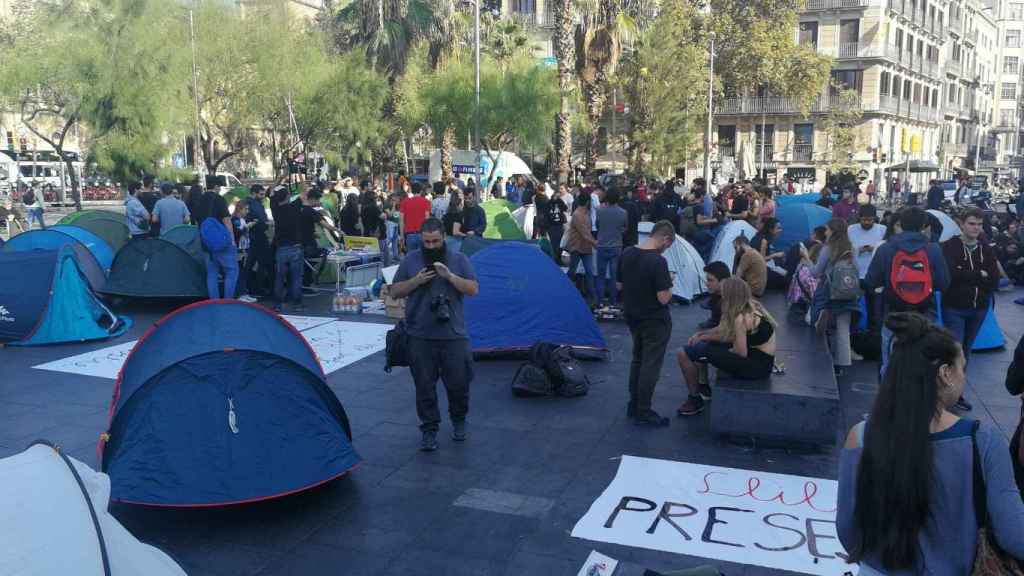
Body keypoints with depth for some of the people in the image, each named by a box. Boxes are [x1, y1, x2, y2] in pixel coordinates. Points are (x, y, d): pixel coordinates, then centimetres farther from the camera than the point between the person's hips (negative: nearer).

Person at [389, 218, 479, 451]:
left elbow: (473, 289, -3)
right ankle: (429, 430, 18)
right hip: (420, 336, 1)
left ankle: (459, 420, 31)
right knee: (424, 386, 4)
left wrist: (450, 276, -17)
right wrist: (416, 281, -12)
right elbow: (395, 291, 5)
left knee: (458, 382, 5)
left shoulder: (459, 259, 3)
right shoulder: (411, 259, 4)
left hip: (453, 335, 0)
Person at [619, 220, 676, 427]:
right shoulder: (658, 261, -24)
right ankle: (643, 413, 12)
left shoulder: (627, 254, -2)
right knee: (650, 365, 4)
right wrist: (669, 286, -5)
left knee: (637, 359, 22)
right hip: (654, 321, -7)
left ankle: (633, 406, 30)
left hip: (632, 316, 7)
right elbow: (663, 298, -23)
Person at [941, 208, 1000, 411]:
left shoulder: (987, 251, 6)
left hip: (979, 309, 5)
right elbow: (950, 275, -23)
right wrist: (979, 275, -14)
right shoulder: (949, 247, -8)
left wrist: (964, 276, -14)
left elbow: (994, 282, -3)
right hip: (954, 308, -5)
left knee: (965, 352, 12)